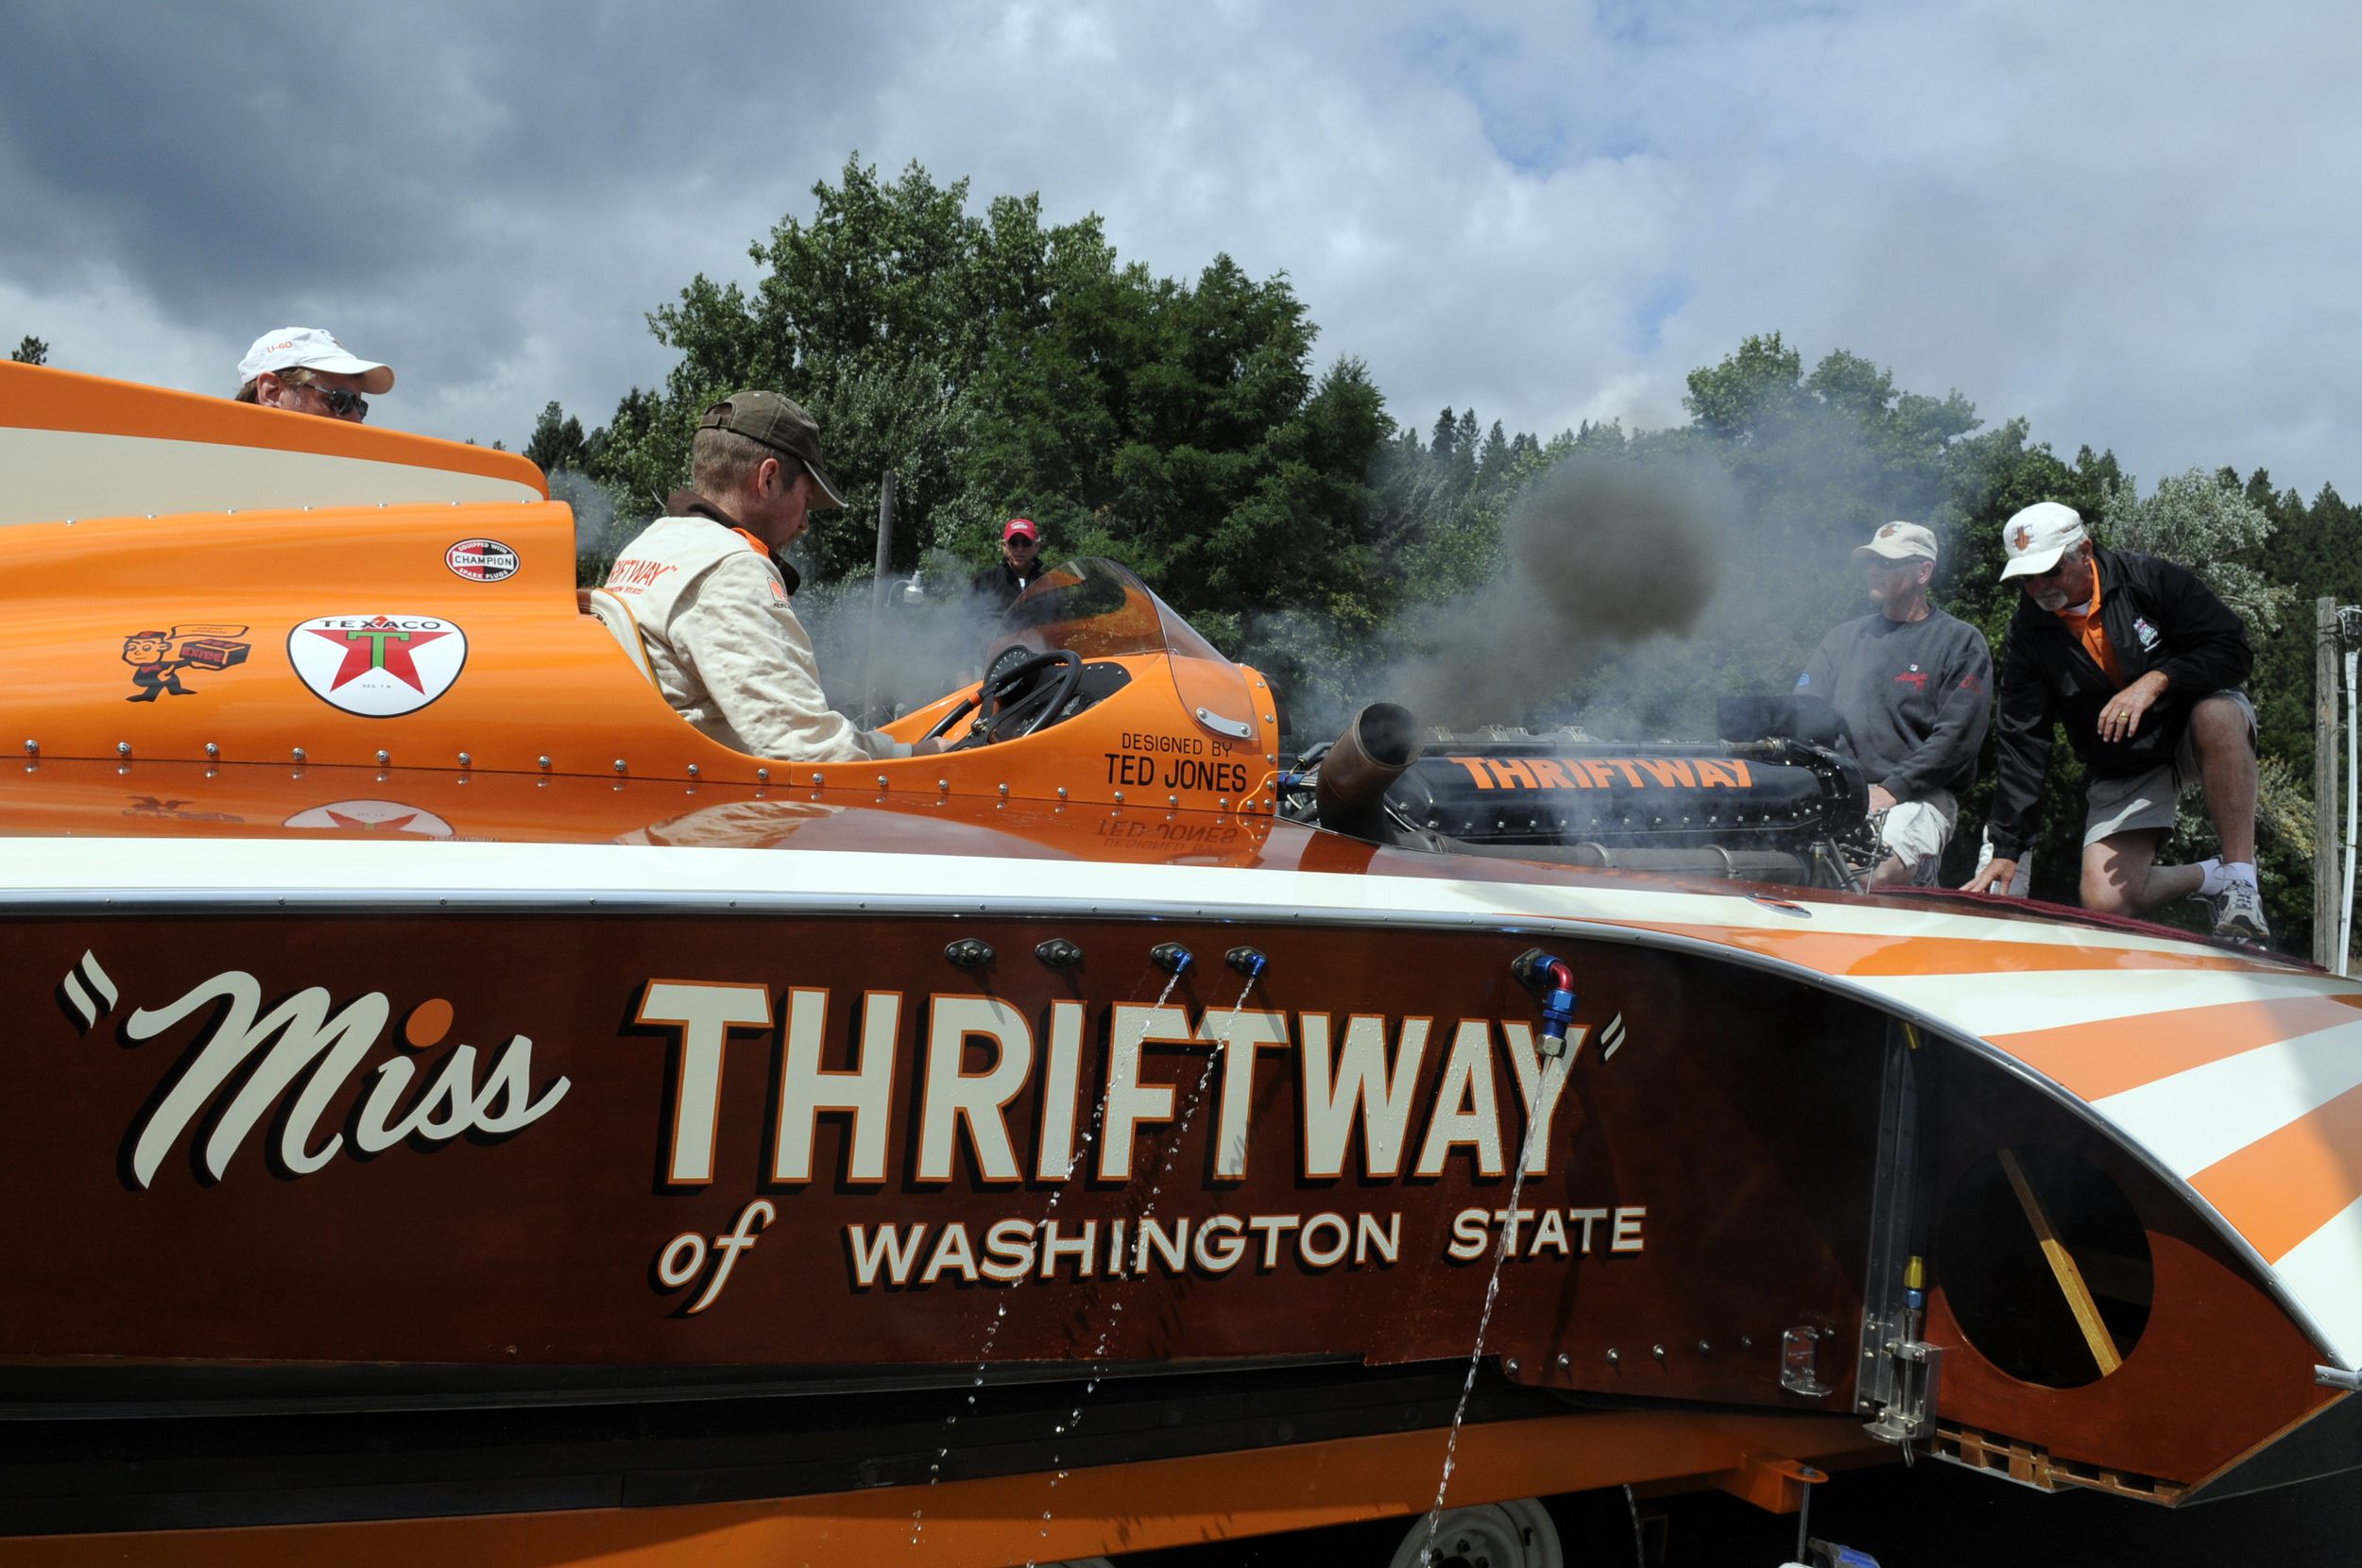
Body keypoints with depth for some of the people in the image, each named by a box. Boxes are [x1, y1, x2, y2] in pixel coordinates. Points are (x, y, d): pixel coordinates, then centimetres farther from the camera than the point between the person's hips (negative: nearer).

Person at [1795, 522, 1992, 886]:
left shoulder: (1961, 642, 7)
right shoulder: (1843, 637, 23)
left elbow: (1958, 738, -4)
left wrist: (1892, 789, -14)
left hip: (1917, 796, -4)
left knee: (1885, 875, -34)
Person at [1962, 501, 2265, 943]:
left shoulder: (2149, 579, -13)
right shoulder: (2028, 632, -8)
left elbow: (2233, 650, -15)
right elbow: (2021, 744, -9)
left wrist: (2154, 682, -31)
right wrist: (2005, 852, -14)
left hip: (2194, 737, -2)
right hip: (2122, 771, 2)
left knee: (2217, 713, -39)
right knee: (2104, 901, -18)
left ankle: (2240, 882, -29)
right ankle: (2209, 878, 13)